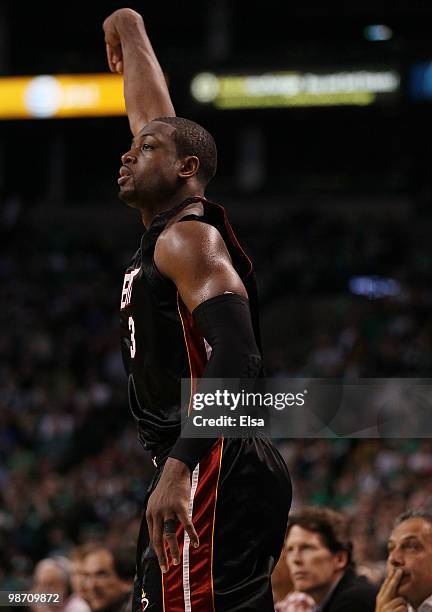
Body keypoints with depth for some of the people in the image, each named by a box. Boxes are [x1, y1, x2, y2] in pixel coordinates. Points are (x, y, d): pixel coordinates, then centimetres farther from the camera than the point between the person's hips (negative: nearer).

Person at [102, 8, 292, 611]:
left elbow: (236, 356, -22)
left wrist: (179, 466, -32)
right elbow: (155, 119, 34)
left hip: (213, 472, -10)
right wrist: (130, 29, 47)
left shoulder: (189, 238, -8)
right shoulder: (168, 230, 18)